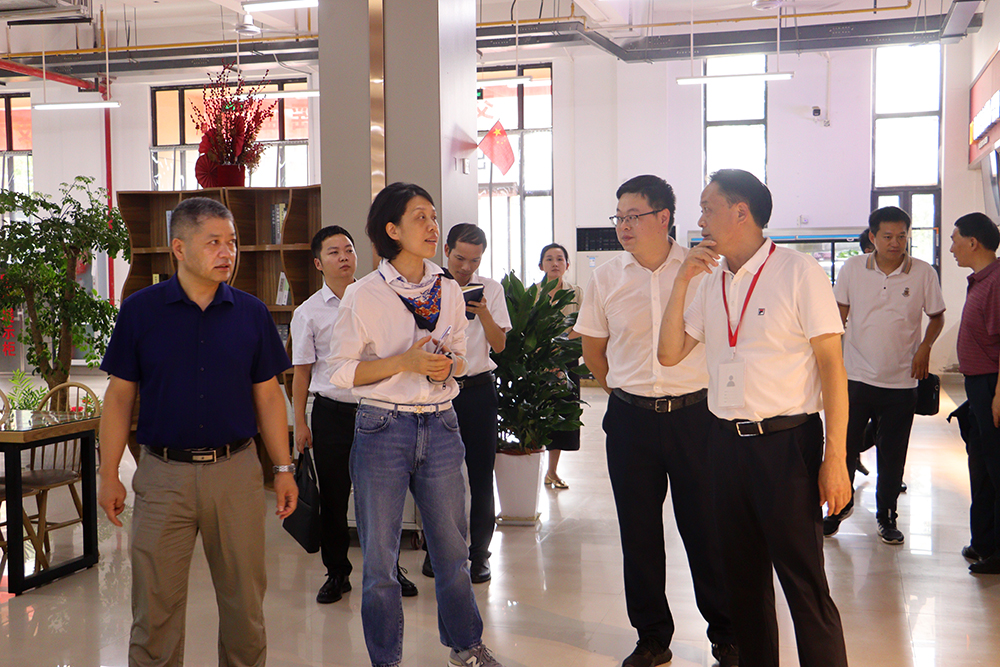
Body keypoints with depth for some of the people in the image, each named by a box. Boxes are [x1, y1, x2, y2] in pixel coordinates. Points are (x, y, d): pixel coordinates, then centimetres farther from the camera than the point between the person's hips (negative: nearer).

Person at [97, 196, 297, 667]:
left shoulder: (251, 313, 3)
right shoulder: (141, 310, -1)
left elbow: (268, 396, 7)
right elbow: (120, 397, 2)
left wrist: (284, 469, 4)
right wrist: (109, 476, -1)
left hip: (236, 470, 2)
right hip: (164, 473, -1)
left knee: (245, 598, 10)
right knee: (156, 605, 6)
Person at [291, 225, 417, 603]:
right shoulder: (308, 313, 1)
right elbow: (302, 372, 2)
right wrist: (300, 423, -1)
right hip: (331, 412, -1)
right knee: (333, 497, 6)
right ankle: (337, 573, 22)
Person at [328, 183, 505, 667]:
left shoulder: (450, 292, 8)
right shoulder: (364, 295, -6)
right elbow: (341, 371, -5)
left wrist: (449, 365, -6)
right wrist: (405, 361, -16)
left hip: (441, 427, 4)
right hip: (382, 430, -3)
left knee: (452, 545, 12)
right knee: (379, 554, 4)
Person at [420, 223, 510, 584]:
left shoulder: (491, 289, 6)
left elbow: (499, 344, 1)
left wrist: (484, 313, -16)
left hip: (479, 388, 0)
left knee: (481, 473, 2)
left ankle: (479, 552, 13)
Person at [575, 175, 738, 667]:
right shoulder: (607, 278, 3)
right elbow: (592, 345, 16)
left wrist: (713, 390, 8)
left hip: (694, 413, -2)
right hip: (631, 418, 2)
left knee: (706, 528, 4)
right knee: (639, 531, 9)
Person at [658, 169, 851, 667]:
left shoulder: (798, 273, -8)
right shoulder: (710, 281, 11)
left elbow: (832, 366, -10)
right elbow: (670, 354, 9)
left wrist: (835, 458, -14)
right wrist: (681, 281, -1)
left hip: (786, 443, -6)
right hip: (727, 440, 6)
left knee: (804, 584, -3)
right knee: (744, 577, 16)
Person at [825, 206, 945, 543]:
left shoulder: (924, 273, -3)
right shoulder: (852, 268, -1)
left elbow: (937, 316, 9)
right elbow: (839, 314, 8)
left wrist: (925, 346, -8)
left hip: (901, 380, 0)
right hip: (856, 376, 0)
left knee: (892, 455, 9)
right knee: (845, 446, 6)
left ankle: (886, 516, 25)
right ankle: (840, 506, 27)